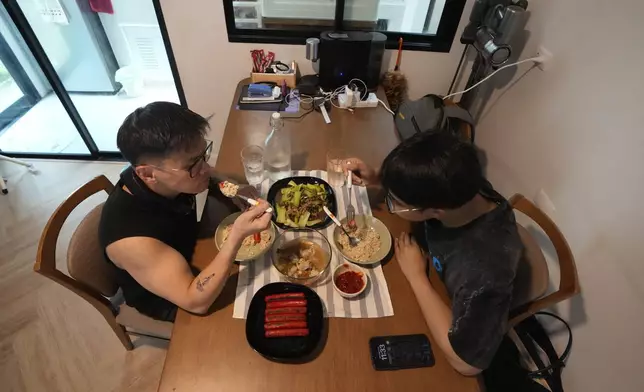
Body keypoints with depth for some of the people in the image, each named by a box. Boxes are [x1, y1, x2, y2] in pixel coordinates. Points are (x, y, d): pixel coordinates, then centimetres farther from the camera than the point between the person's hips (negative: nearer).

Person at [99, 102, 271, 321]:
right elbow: (197, 302, -36)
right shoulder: (130, 238, -40)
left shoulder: (175, 176, -23)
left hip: (190, 252, 5)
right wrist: (237, 236, -47)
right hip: (170, 300, -5)